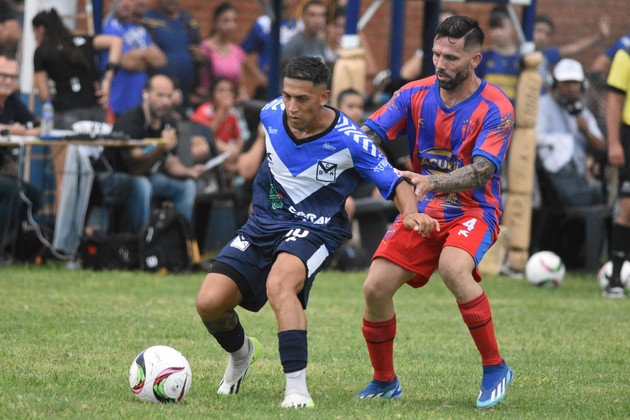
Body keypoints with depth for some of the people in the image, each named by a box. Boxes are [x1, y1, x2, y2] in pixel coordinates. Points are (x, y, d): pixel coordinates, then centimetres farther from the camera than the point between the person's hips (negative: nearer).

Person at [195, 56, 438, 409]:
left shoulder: (349, 141, -18)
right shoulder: (272, 115, -5)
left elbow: (396, 183, -10)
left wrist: (411, 213, -31)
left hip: (314, 229, -5)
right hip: (263, 223, 5)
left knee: (279, 285, -37)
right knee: (209, 303, -10)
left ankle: (297, 389, -36)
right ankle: (240, 352, 27)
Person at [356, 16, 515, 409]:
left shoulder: (496, 108, -14)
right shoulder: (416, 95, -1)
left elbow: (481, 170, -25)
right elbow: (369, 133, -5)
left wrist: (431, 183, -42)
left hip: (473, 210, -5)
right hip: (422, 211, 5)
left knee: (453, 269, -35)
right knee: (376, 287, -10)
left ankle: (495, 368, -19)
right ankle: (385, 381, 14)